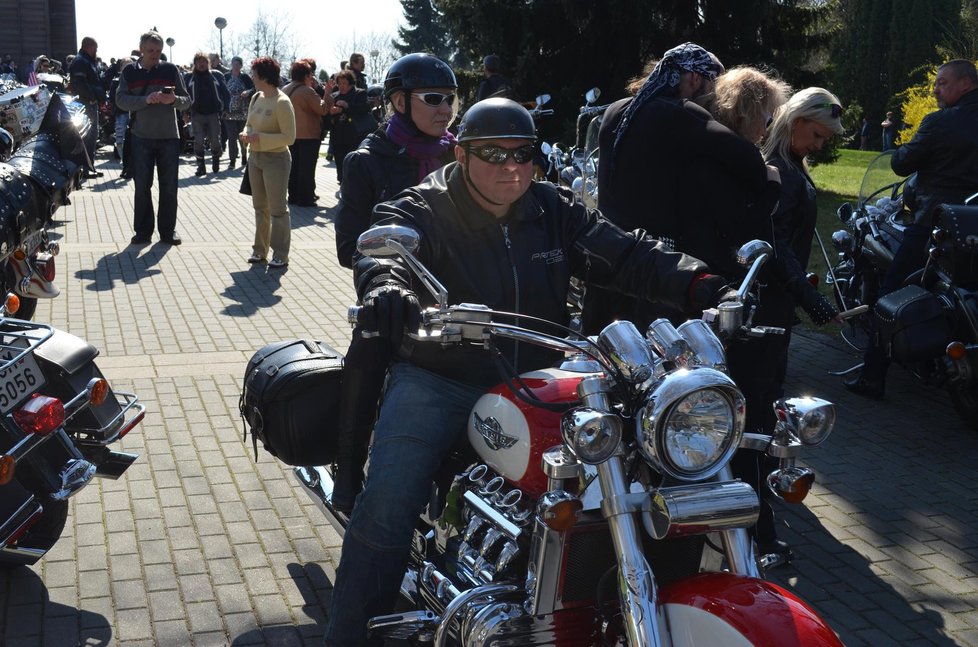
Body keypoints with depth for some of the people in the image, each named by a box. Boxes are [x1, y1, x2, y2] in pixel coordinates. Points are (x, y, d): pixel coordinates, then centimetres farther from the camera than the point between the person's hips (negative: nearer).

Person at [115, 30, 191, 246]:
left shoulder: (171, 70, 5)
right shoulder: (129, 72, 4)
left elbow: (187, 101, 4)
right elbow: (121, 100, -7)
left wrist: (174, 99, -18)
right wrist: (146, 100, -22)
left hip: (169, 136, 0)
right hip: (141, 137, 0)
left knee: (169, 186, 3)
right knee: (142, 186, 3)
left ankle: (168, 230, 13)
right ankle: (143, 230, 12)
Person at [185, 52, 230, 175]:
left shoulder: (217, 75, 5)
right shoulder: (190, 77, 7)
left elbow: (226, 93, 8)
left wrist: (225, 109, -1)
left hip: (214, 113, 0)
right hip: (197, 114, 0)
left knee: (215, 141, 3)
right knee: (198, 141, -3)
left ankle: (216, 163, 24)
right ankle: (201, 166, 5)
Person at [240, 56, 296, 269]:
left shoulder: (282, 102, -17)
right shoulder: (256, 98, 6)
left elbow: (289, 137, -17)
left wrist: (261, 138, -22)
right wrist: (246, 134, -3)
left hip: (276, 159, -8)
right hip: (255, 157, 8)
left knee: (277, 209, 0)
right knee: (260, 206, 14)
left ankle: (280, 255, 8)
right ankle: (260, 249, 24)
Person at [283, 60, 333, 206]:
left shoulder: (285, 90, 9)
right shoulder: (307, 91, -17)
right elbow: (322, 109, -16)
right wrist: (328, 94, -6)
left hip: (291, 135, 8)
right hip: (308, 135, -8)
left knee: (294, 167, 13)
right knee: (307, 168, -2)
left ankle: (293, 196, 18)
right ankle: (306, 198, -1)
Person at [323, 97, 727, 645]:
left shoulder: (556, 211, 9)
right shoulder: (420, 211, -4)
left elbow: (627, 254, -1)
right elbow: (381, 252, -24)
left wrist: (703, 287, -18)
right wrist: (387, 290, -50)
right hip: (440, 381, -3)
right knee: (387, 503, -22)